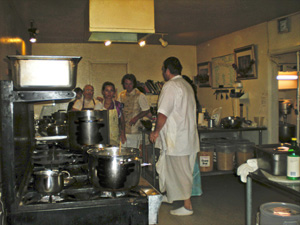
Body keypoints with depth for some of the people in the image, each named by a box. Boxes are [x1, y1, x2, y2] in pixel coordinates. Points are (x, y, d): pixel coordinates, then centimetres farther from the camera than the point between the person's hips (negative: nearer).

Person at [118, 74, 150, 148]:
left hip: (134, 130, -4)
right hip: (122, 129, 5)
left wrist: (136, 118, -16)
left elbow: (147, 110, -4)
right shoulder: (121, 95, 11)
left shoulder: (140, 96, -4)